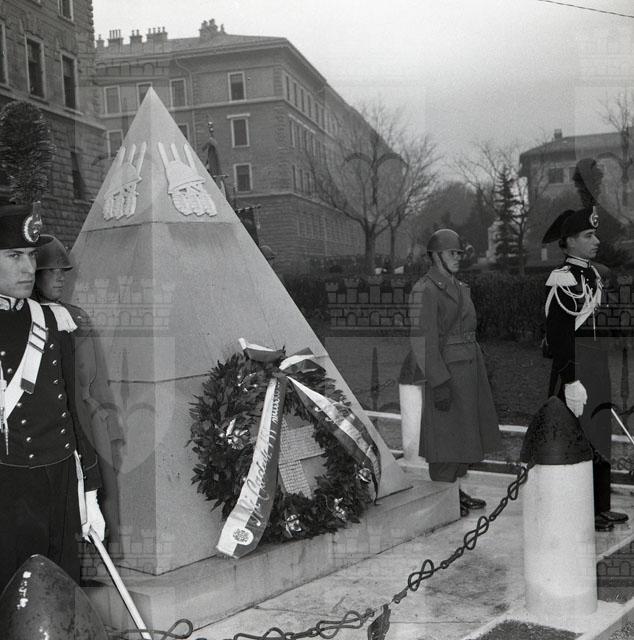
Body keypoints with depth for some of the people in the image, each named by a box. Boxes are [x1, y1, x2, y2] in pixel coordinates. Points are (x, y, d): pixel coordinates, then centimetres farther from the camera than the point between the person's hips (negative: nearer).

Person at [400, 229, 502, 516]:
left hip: (467, 370, 9)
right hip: (445, 371, -9)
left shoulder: (457, 287, 14)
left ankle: (454, 491, 26)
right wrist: (439, 383, -23)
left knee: (463, 433, 14)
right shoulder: (425, 290, -15)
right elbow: (424, 340, -19)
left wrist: (476, 372, 19)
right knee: (446, 435, -1)